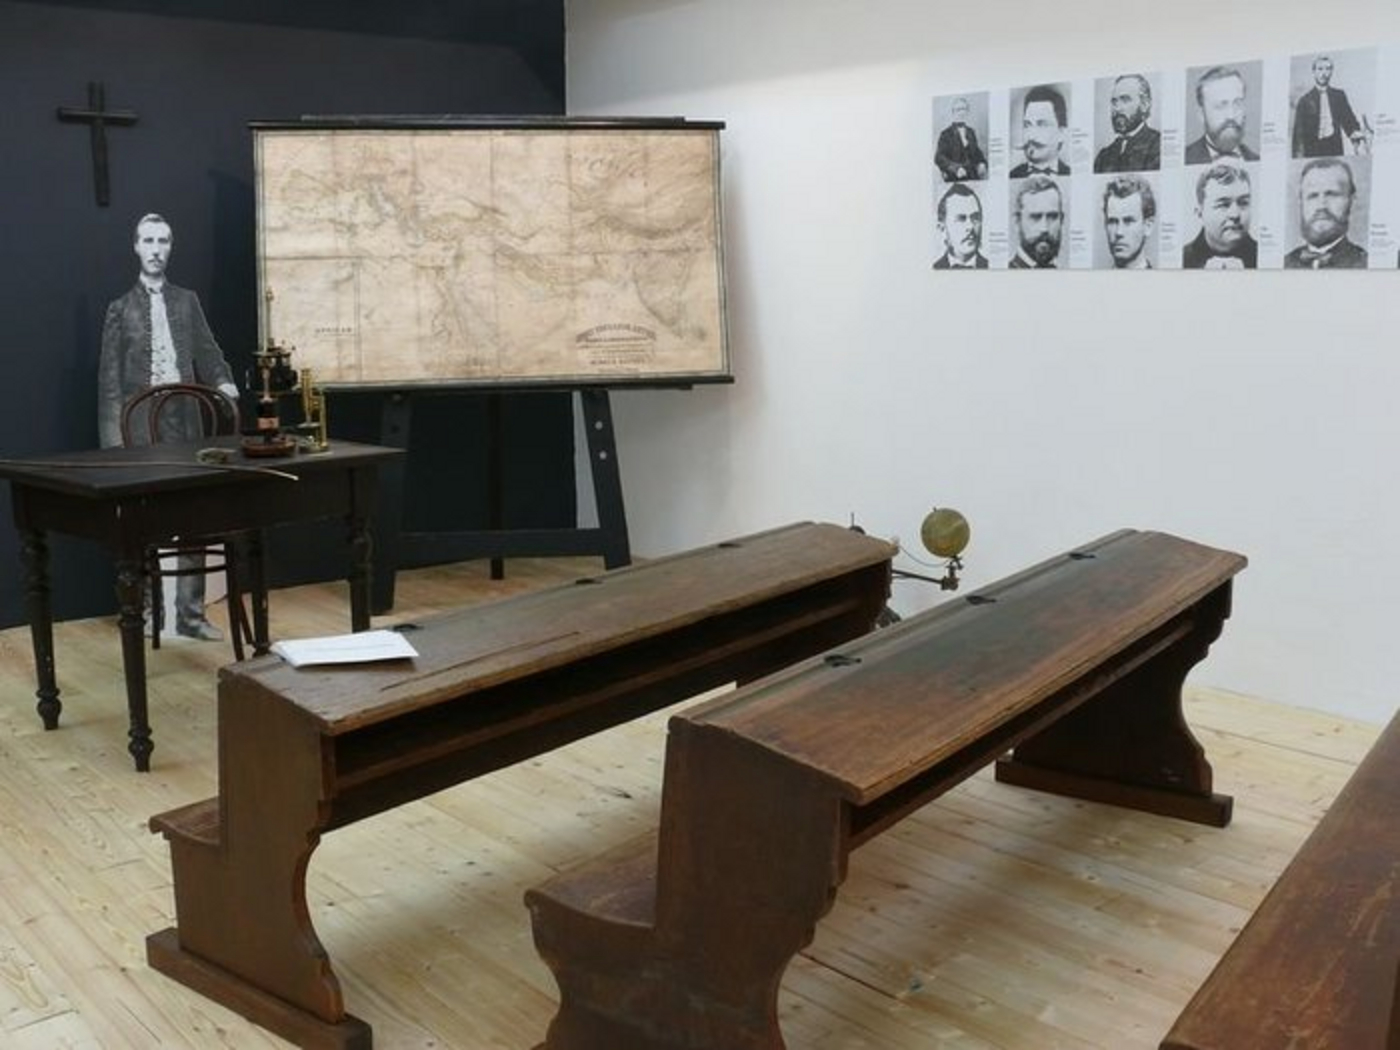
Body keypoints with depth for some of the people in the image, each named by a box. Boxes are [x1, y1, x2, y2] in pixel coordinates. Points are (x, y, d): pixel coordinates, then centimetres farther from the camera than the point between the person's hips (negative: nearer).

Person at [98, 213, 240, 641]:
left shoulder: (187, 301, 13)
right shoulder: (120, 309, 6)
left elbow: (206, 351, 7)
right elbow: (109, 381, 3)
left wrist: (223, 381, -15)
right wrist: (115, 442, -5)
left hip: (185, 425, 2)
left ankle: (190, 613, 10)